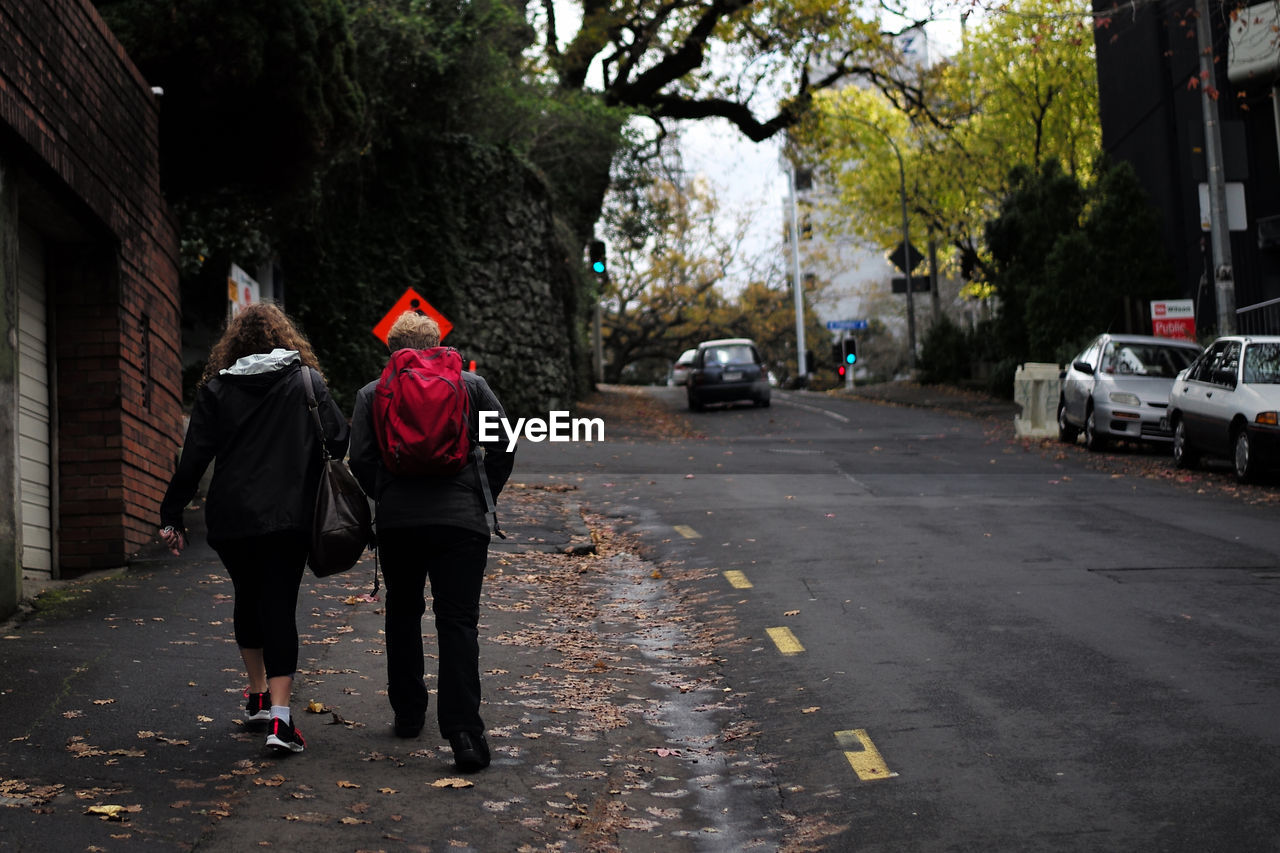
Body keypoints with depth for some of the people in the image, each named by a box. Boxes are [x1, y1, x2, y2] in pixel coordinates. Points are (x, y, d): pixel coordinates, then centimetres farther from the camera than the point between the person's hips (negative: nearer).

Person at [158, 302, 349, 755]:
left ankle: (257, 695, 33)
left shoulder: (215, 389, 4)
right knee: (280, 606, -2)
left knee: (248, 598, 22)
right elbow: (342, 441, 0)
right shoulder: (307, 381, 2)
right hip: (290, 518, -2)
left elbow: (194, 459, -1)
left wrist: (171, 515, 3)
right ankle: (279, 717, -13)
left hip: (230, 518, 2)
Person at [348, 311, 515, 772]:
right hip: (461, 519, -1)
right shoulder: (471, 385, 7)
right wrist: (481, 497, 13)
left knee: (403, 614, 20)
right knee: (458, 621, -4)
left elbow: (360, 461, -1)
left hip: (397, 522, 1)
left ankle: (408, 712, 27)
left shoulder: (372, 394, 7)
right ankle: (463, 730, -14)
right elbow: (503, 448, 2)